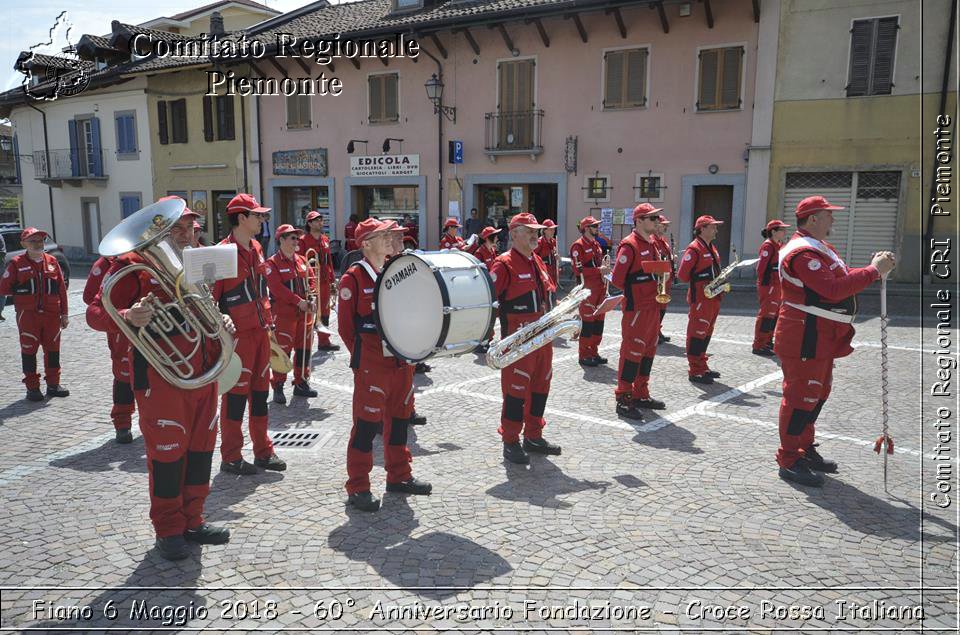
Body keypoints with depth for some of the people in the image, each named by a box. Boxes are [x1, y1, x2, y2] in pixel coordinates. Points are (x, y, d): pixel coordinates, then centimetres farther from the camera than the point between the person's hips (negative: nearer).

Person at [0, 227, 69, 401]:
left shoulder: (52, 261, 7)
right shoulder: (16, 263, -1)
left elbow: (62, 289, 8)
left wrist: (64, 314, 6)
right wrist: (23, 291, -1)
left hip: (52, 314, 3)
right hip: (28, 315, -3)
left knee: (53, 349, 8)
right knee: (29, 350, 3)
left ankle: (53, 384, 19)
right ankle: (32, 387, 11)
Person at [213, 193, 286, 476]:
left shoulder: (256, 248, 10)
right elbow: (208, 296, -15)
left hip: (260, 331, 8)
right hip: (238, 335, -8)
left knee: (260, 391, 13)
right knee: (236, 393, 2)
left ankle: (263, 451, 24)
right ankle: (230, 458, 16)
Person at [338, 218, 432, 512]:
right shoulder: (354, 277, -9)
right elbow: (345, 325, -7)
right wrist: (362, 355, -6)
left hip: (400, 359, 7)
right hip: (371, 363, -7)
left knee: (399, 417, 14)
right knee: (367, 422, -3)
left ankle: (399, 476, 29)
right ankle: (357, 488, 8)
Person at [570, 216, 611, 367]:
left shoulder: (596, 244, 16)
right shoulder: (578, 246, -12)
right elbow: (578, 270, -19)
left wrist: (605, 269, 6)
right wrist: (599, 270, -21)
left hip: (599, 288, 9)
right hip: (587, 290, -9)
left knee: (599, 321, 11)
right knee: (588, 322, -4)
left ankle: (594, 352, 21)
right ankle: (584, 356, 4)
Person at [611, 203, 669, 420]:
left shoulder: (653, 242, 13)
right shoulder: (629, 246, -15)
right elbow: (617, 278, -17)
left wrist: (657, 290, 8)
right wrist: (634, 292, -6)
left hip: (653, 306, 9)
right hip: (636, 309, -9)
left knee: (648, 350, 14)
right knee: (632, 351, -4)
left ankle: (641, 395, 26)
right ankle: (624, 400, 4)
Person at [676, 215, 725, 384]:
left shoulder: (712, 248, 16)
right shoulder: (694, 249, -14)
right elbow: (682, 275, -16)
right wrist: (700, 281, -10)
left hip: (714, 298, 9)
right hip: (700, 299, -9)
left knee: (706, 333, 15)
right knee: (697, 334, -4)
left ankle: (702, 367, 25)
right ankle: (695, 372, 2)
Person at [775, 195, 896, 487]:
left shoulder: (820, 247, 17)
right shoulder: (802, 252, -20)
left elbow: (841, 278, 17)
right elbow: (834, 289, -28)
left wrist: (875, 267, 3)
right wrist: (874, 271, -20)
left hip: (822, 338, 11)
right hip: (805, 339, -11)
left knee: (817, 395, 19)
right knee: (801, 397, -4)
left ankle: (805, 449, 32)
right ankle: (789, 461, 5)